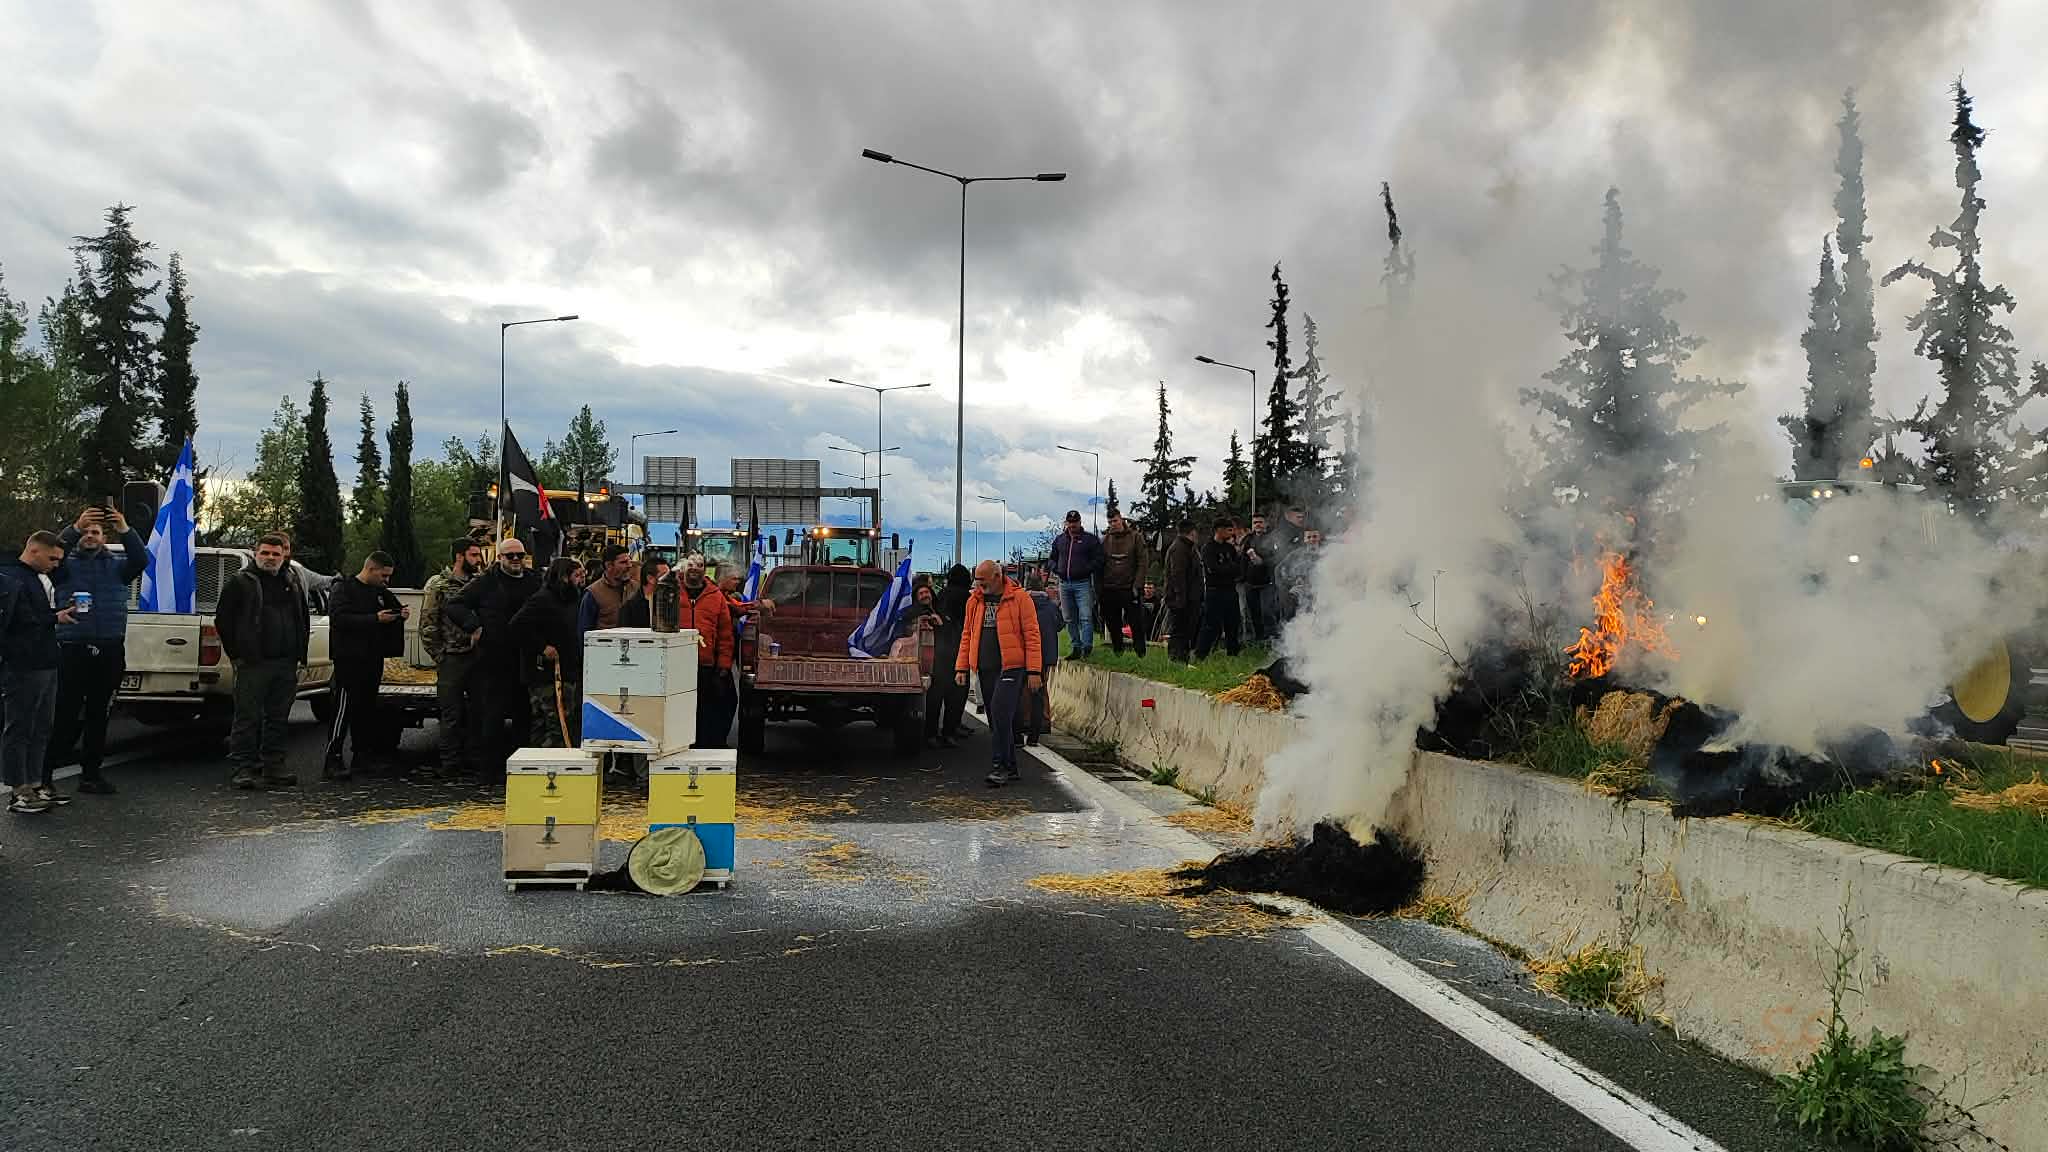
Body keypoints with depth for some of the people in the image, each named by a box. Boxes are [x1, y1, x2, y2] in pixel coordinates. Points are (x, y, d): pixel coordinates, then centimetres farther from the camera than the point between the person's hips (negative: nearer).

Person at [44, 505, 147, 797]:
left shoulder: (117, 564, 11)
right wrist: (75, 527, -30)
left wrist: (125, 529, -23)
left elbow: (141, 559, -8)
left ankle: (90, 773, 17)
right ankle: (45, 774, 2)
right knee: (67, 715, -6)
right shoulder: (68, 563, 7)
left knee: (98, 716, 9)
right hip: (73, 650, -3)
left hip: (110, 652, 3)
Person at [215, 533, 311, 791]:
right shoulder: (240, 582, 1)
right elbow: (222, 620, 0)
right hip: (252, 663, -5)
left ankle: (273, 767, 15)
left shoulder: (293, 584, 16)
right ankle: (244, 768, 0)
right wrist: (237, 654, -3)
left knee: (278, 719, 9)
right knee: (248, 718, -4)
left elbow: (304, 619, 24)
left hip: (286, 664, 5)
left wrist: (299, 652, 15)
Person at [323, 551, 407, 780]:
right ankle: (332, 760, -15)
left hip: (373, 659, 8)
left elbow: (393, 608, 29)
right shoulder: (343, 589, -6)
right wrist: (375, 618, -23)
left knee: (366, 708, 12)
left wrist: (401, 614, 4)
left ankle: (361, 755, 21)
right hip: (350, 658, -8)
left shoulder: (381, 592, 17)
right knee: (345, 707, -13)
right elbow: (339, 619, -18)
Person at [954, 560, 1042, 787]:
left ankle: (999, 766, -11)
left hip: (1012, 667, -6)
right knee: (996, 718, 9)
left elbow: (1032, 635, -6)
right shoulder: (974, 601, 13)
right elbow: (967, 636, 18)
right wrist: (961, 668, 11)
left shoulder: (1019, 598, -4)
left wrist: (1034, 671, -11)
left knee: (1000, 713, -17)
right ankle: (1010, 767, 17)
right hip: (986, 669, 6)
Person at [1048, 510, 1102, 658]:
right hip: (1064, 584, 5)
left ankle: (1086, 648, -10)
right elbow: (1053, 558, 24)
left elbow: (1098, 559, -3)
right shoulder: (1059, 539, 14)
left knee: (1085, 617, -12)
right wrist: (1056, 569, 6)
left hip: (1083, 583, -5)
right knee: (1070, 619, 9)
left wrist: (1086, 569, -12)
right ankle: (1075, 648, 16)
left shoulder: (1090, 539, 1)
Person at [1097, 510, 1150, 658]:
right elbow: (1100, 565, 11)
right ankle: (1117, 652, 20)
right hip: (1109, 590, 4)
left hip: (1129, 588, -3)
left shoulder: (1136, 537, 0)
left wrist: (1137, 585, -11)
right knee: (1112, 624, 9)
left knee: (1136, 623, -4)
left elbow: (1143, 562, -4)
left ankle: (1140, 654, 2)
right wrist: (1100, 587, 2)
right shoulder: (1105, 539, 9)